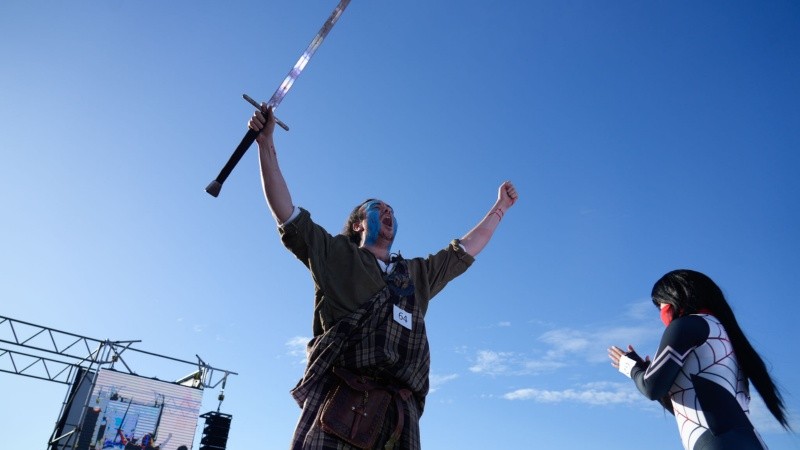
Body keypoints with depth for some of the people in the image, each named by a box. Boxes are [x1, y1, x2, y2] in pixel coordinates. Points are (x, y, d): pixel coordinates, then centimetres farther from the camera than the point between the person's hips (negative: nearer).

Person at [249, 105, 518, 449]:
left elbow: (464, 251, 39)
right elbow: (287, 213, 15)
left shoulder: (418, 273, 31)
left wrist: (500, 207, 46)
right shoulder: (336, 255, 19)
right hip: (339, 402, -3)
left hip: (399, 413, 4)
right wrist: (266, 143, 12)